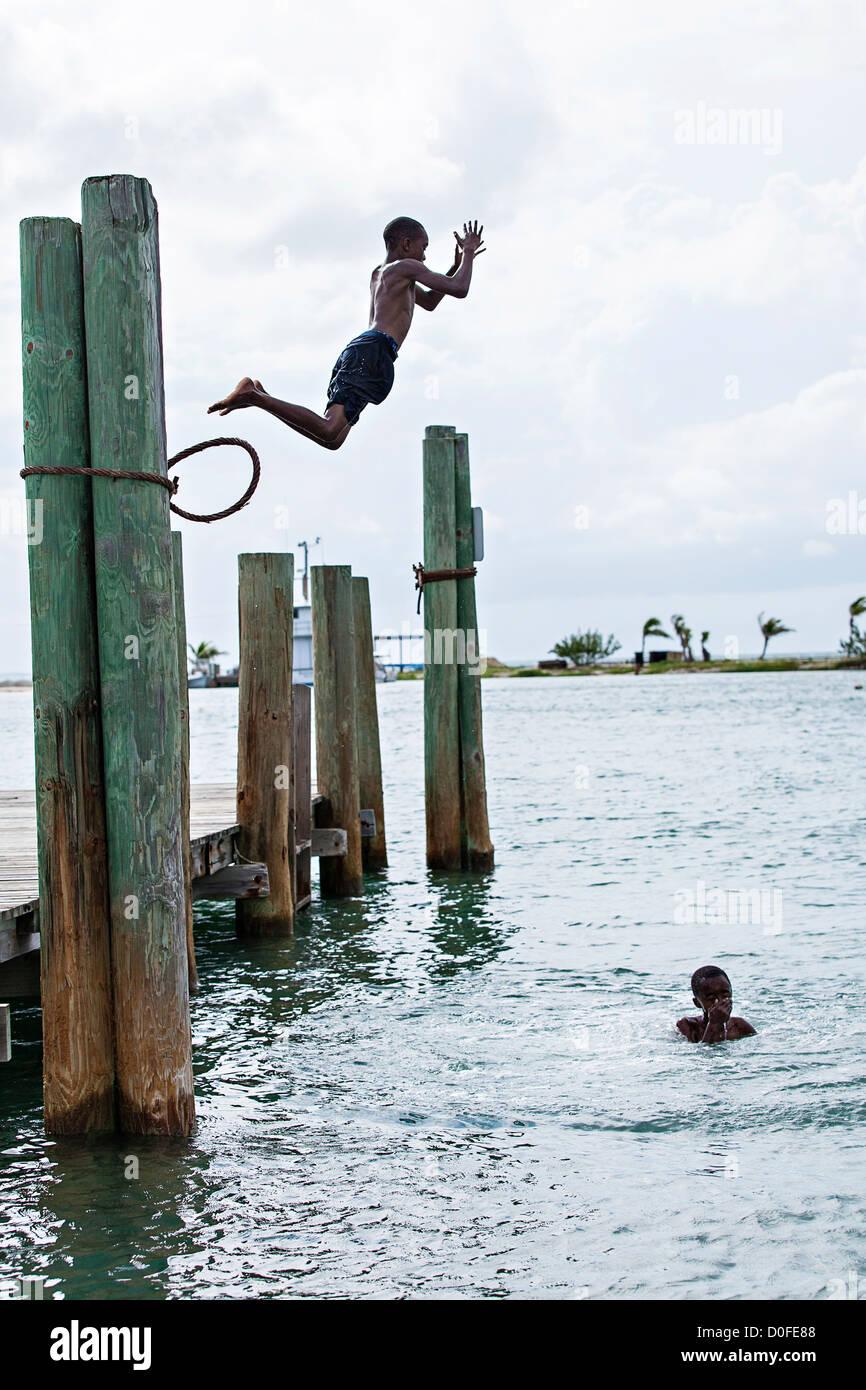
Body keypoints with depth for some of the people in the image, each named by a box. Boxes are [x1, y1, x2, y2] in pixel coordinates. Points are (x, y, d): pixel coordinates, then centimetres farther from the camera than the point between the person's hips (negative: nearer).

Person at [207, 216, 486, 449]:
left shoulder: (380, 273, 32)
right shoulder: (406, 267, 5)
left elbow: (429, 301, 45)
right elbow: (459, 290, -2)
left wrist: (457, 264, 39)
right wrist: (469, 253, 14)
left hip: (356, 352, 10)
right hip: (373, 351, -10)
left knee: (331, 438, 6)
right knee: (330, 432, -24)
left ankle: (259, 395, 2)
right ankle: (255, 397, -27)